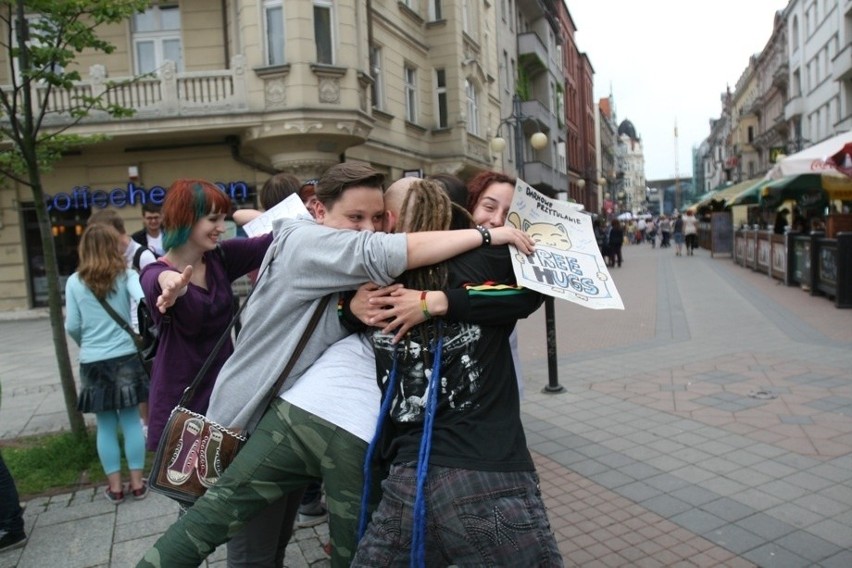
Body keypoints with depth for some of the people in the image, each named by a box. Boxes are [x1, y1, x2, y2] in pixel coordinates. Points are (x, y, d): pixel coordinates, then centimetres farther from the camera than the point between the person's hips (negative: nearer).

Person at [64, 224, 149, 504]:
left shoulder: (75, 282, 0)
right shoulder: (126, 275, -3)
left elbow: (72, 327, 2)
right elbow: (143, 299, -22)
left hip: (93, 362, 1)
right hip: (126, 358, 0)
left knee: (105, 425, 10)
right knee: (131, 420, 8)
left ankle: (115, 486, 19)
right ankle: (137, 483, 16)